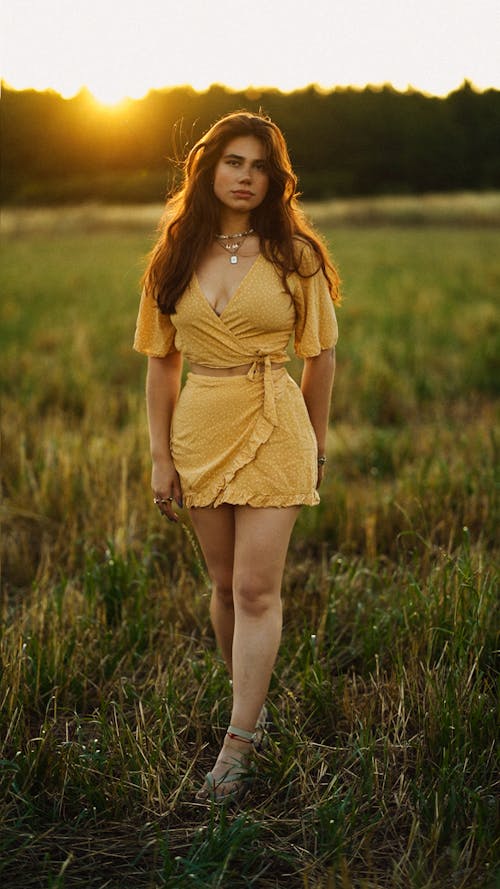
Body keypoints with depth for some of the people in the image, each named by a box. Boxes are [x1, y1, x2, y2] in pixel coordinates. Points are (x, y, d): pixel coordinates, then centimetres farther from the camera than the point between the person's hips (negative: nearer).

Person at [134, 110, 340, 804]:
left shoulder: (295, 254, -3)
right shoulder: (174, 258, 4)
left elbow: (321, 355, 4)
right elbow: (161, 361, 6)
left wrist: (318, 441, 9)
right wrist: (160, 455, 3)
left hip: (274, 429, -3)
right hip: (200, 430, 3)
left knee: (257, 588, -6)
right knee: (226, 585, 12)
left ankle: (237, 745, 1)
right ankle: (253, 701, 33)